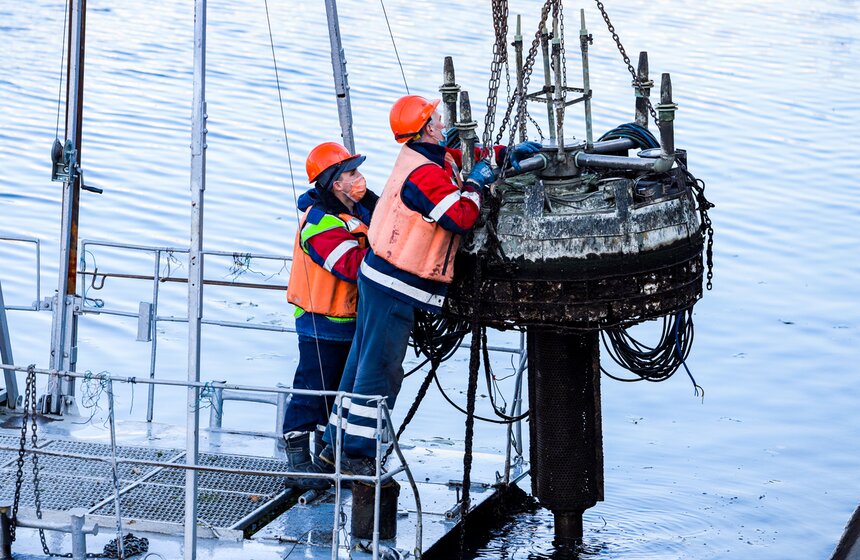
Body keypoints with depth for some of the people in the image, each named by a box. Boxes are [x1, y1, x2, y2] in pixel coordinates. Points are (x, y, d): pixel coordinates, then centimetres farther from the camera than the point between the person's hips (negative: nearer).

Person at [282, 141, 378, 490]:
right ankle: (299, 464, 1)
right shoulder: (321, 224, -22)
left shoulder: (362, 209, 6)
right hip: (322, 323, -9)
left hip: (351, 322, 9)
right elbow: (354, 266, -31)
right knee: (312, 391, -4)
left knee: (338, 394, 17)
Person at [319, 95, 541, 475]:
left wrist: (504, 155, 16)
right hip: (395, 287, -10)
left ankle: (338, 444, 23)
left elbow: (465, 154, 28)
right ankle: (357, 453, 2)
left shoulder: (428, 157, 9)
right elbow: (461, 219, -25)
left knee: (364, 362, 16)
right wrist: (475, 185, -9)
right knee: (380, 369, -4)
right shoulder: (426, 174, -22)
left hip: (380, 277, 10)